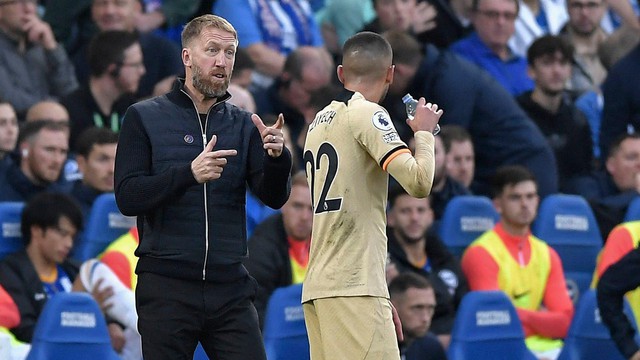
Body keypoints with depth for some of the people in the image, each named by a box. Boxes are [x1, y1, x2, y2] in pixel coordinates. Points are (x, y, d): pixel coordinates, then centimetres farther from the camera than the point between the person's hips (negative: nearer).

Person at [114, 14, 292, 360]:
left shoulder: (244, 125, 10)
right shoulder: (144, 117, 3)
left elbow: (273, 197, 1)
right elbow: (127, 197, -7)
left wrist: (276, 158, -21)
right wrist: (189, 173, -22)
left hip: (230, 289, 2)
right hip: (166, 288, -2)